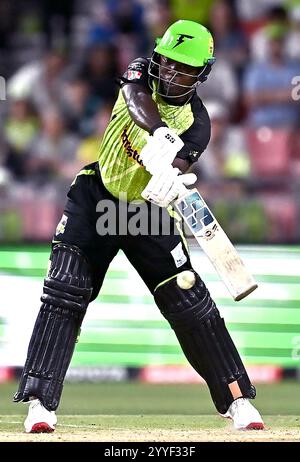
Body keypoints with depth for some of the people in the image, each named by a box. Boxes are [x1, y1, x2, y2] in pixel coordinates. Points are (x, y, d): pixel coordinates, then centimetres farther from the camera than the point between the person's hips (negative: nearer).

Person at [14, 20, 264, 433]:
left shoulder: (197, 124, -13)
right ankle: (40, 402, -13)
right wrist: (160, 134, -56)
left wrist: (167, 179, -56)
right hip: (94, 198, 0)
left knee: (192, 303, -4)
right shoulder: (142, 74, -11)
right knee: (64, 293, -13)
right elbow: (137, 99, -35)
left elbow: (177, 162, -31)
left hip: (146, 210, 0)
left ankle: (237, 399, 8)